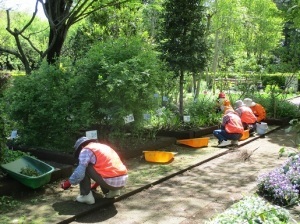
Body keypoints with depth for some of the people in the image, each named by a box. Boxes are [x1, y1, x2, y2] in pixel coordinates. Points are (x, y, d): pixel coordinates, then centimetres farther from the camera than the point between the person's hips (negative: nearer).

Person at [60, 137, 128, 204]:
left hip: (110, 181, -7)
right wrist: (95, 185, 50)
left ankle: (86, 195, 7)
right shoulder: (104, 147, 27)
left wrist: (68, 182, 11)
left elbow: (79, 172, -7)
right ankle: (112, 191, 18)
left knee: (84, 167, 10)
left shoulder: (86, 150, 4)